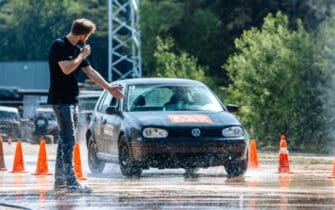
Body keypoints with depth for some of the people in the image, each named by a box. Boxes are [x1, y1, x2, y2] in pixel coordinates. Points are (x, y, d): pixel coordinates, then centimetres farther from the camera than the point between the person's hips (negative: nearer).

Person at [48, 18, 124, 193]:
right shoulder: (59, 45, -11)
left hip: (72, 100, 9)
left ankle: (59, 181, 14)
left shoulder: (77, 48, 14)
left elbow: (90, 72, 19)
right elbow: (66, 68, -22)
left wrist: (109, 88, 19)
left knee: (65, 139, 10)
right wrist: (82, 56, -9)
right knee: (68, 139, -14)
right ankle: (71, 182, -18)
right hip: (60, 99, -9)